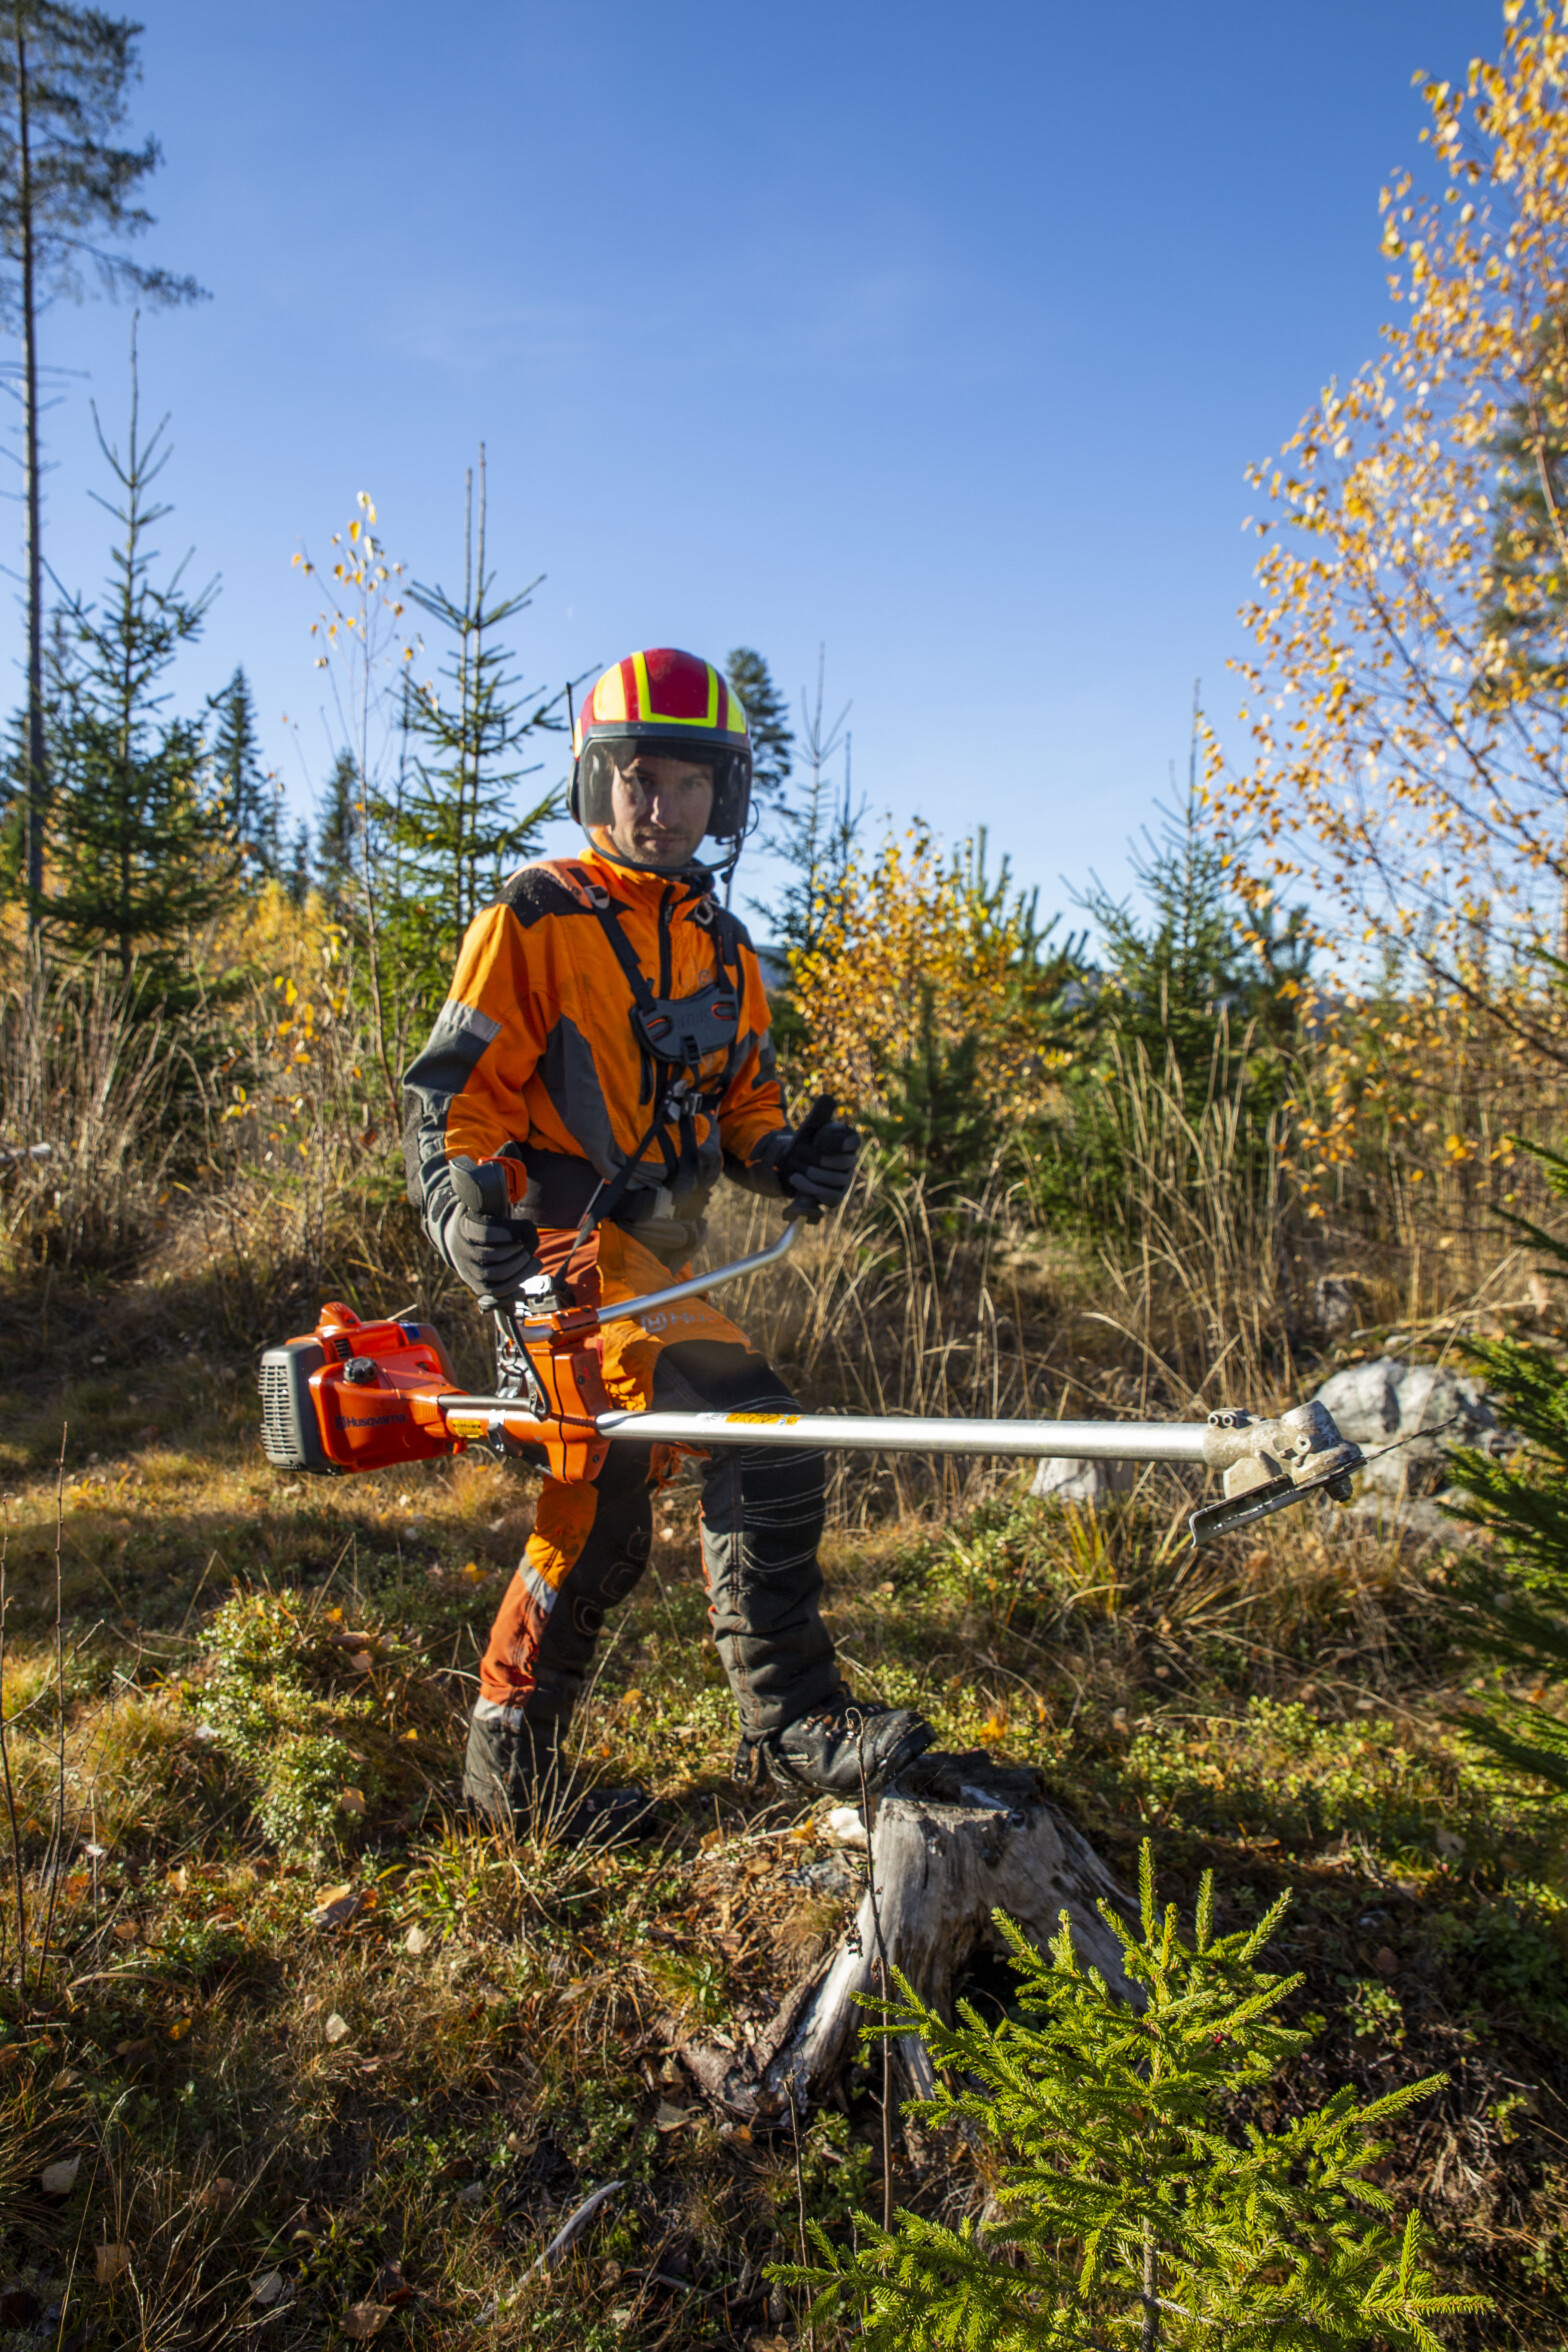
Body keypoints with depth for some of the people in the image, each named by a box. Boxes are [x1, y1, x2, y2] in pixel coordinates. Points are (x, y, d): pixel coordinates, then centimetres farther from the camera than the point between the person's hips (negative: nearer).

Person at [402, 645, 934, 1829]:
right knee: (760, 1441, -23)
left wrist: (786, 1156, -2)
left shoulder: (722, 948, 16)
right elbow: (452, 1089, -8)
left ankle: (513, 1767, 31)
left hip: (653, 1253, 8)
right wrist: (467, 1209, -25)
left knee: (601, 1521, 14)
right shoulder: (535, 917, -4)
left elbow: (742, 1099, 20)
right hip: (565, 1242, -7)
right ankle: (792, 1719, -13)